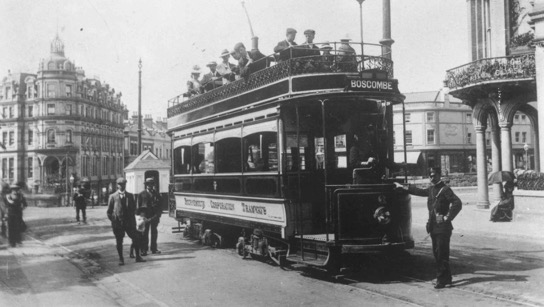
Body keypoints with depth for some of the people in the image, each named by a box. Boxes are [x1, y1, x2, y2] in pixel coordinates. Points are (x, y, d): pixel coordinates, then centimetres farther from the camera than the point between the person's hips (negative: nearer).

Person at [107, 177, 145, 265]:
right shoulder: (113, 196, 0)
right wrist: (113, 220, 0)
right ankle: (121, 259, 14)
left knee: (135, 239, -1)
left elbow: (134, 208, 16)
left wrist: (132, 217, 6)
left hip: (129, 221, 2)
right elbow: (109, 211, 5)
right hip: (118, 222, -2)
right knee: (119, 241, 3)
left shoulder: (130, 196, 8)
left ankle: (138, 257, 9)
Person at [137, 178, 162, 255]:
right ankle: (144, 250, 1)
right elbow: (138, 206, 3)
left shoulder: (156, 194, 10)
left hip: (154, 216, 3)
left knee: (154, 233, 8)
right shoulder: (141, 194, 4)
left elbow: (159, 206, 11)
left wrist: (158, 215, 2)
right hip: (145, 216, -3)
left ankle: (154, 249, 17)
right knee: (145, 233, -2)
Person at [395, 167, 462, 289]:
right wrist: (403, 187, 33)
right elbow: (420, 191, 30)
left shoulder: (445, 189, -12)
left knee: (442, 254, -5)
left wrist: (448, 217, -15)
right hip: (433, 226, 8)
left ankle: (441, 280, 0)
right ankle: (446, 278, 22)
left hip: (443, 227, -8)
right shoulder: (431, 189, 12)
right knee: (437, 253, 12)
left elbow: (457, 203, -19)